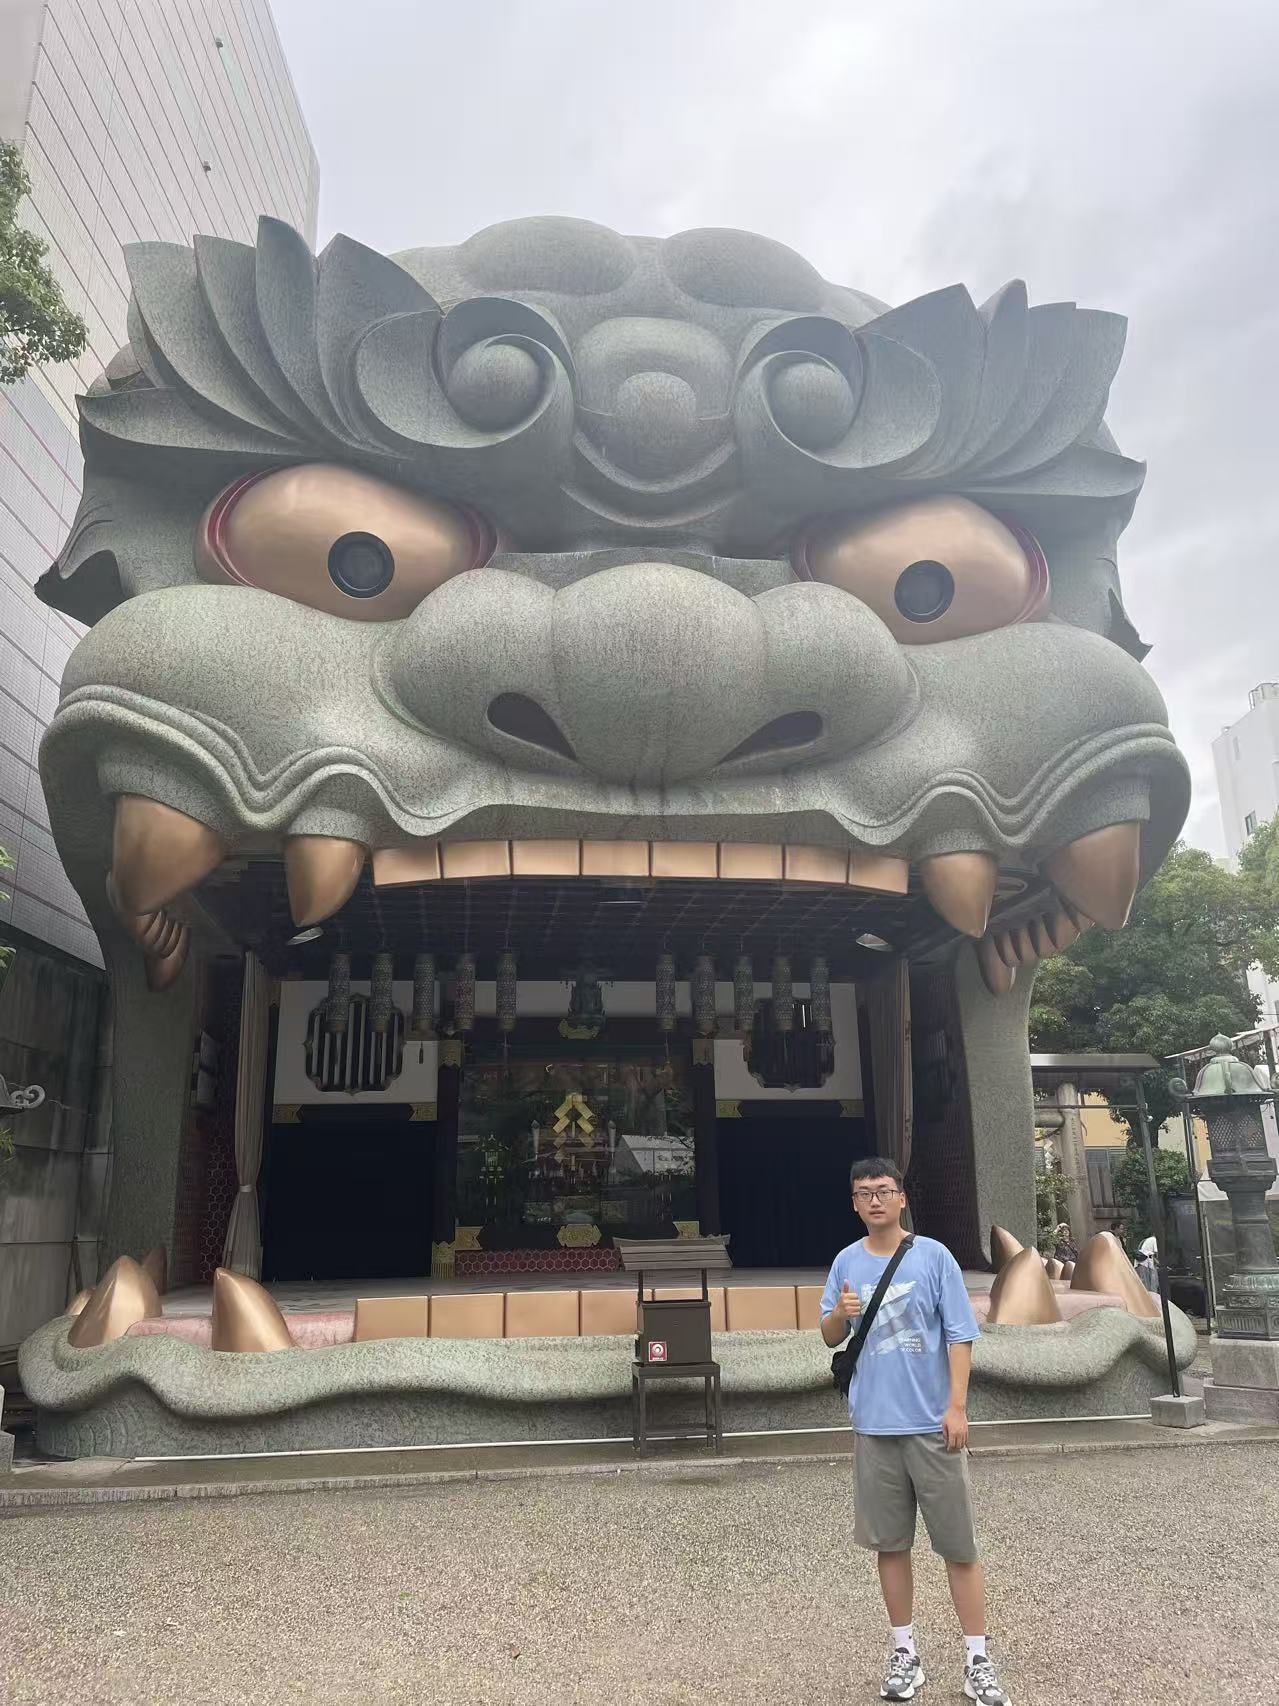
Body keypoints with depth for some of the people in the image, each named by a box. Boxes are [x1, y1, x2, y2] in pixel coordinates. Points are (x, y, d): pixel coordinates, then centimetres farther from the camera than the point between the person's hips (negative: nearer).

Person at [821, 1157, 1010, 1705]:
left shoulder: (934, 1257, -5)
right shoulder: (847, 1263, 3)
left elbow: (959, 1336, -5)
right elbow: (830, 1337, 9)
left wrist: (957, 1407, -11)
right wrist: (840, 1314, -14)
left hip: (932, 1423, -2)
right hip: (875, 1425, 3)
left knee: (959, 1545, 4)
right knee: (890, 1543, 11)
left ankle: (977, 1661, 17)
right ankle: (905, 1653, 25)